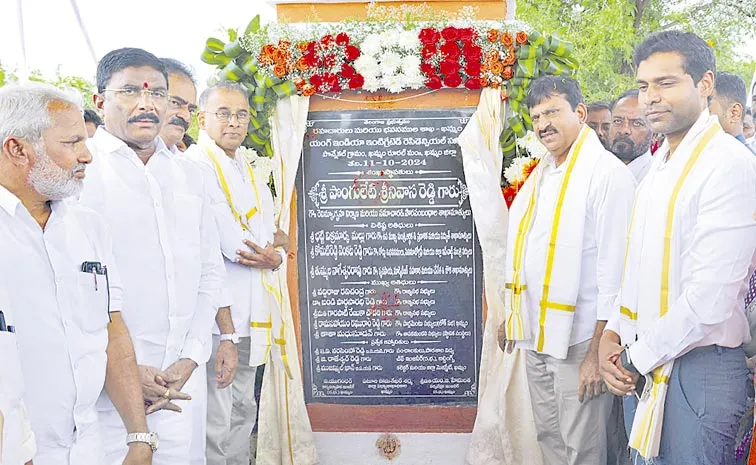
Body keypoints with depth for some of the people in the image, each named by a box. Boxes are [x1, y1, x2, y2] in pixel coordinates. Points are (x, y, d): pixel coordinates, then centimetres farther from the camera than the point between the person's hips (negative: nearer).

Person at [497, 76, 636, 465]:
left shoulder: (608, 173, -13)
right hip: (536, 335, 8)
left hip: (578, 340, -8)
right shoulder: (541, 174, 13)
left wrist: (598, 350, -19)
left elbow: (614, 268, -18)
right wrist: (510, 316, 17)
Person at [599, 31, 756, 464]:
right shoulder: (659, 165, 12)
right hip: (642, 368, 8)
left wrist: (637, 359, -12)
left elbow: (709, 299, -21)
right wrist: (614, 333, 2)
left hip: (698, 372, -7)